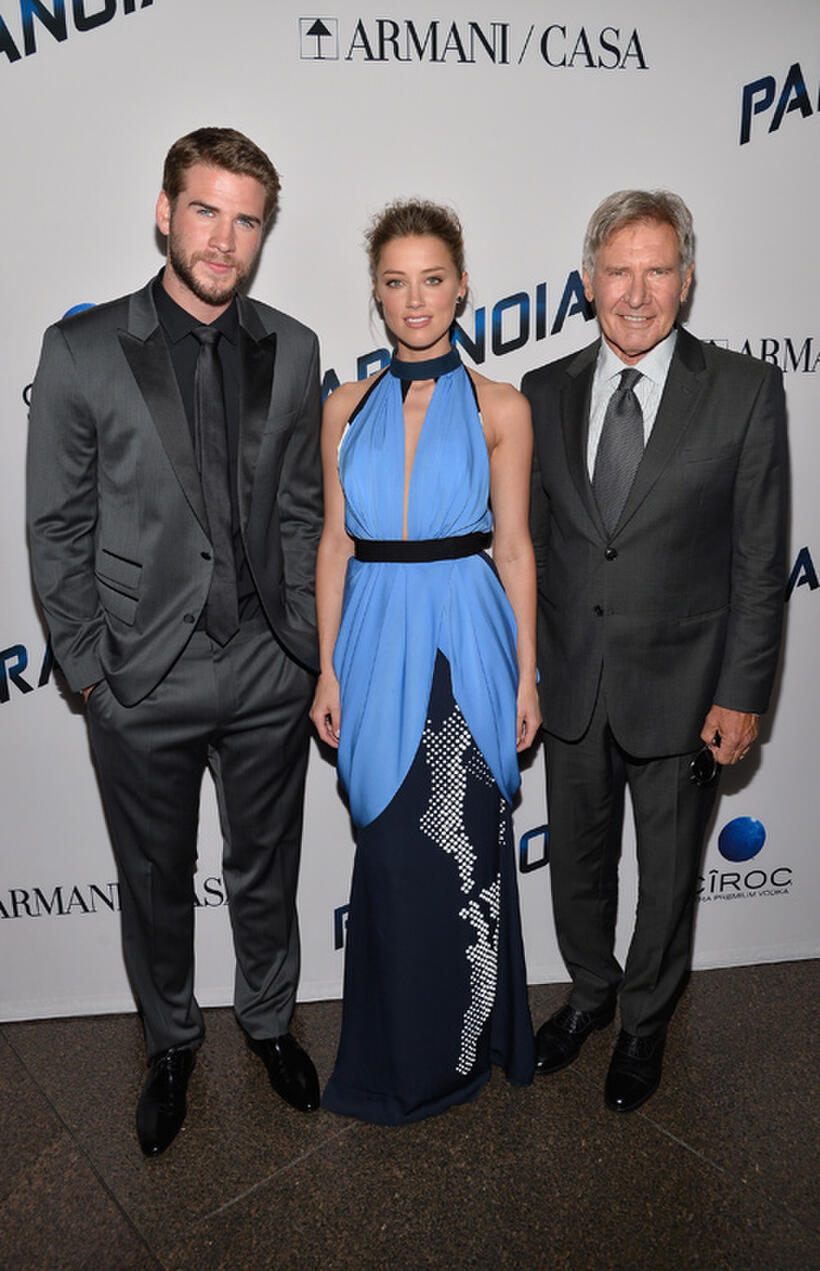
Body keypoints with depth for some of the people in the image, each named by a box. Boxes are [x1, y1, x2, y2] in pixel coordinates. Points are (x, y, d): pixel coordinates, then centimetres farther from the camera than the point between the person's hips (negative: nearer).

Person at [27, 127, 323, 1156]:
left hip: (268, 675, 2)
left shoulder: (291, 350, 2)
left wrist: (301, 646, 4)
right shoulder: (82, 349, -7)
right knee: (155, 882, 17)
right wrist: (87, 667, -6)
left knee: (265, 872, 19)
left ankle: (268, 1019, 46)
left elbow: (301, 512, 6)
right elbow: (56, 528, -4)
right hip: (141, 684, -1)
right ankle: (170, 1042, 44)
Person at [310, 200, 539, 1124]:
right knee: (391, 853, 8)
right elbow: (335, 544, 6)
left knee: (459, 849, 5)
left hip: (466, 640, -2)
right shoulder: (347, 408, 7)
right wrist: (328, 669, 3)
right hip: (376, 640, 2)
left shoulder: (499, 408, 1)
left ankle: (459, 1042, 31)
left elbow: (513, 546, 1)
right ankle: (402, 1047, 31)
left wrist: (526, 674, -2)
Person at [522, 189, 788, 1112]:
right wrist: (523, 665, 4)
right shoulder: (545, 393, 1)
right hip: (572, 687, 3)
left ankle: (645, 1020, 44)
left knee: (667, 875, 17)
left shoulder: (745, 391, -8)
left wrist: (742, 694, -10)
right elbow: (530, 543, 5)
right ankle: (590, 991, 48)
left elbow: (760, 559, -8)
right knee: (576, 861, 20)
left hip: (682, 690, -2)